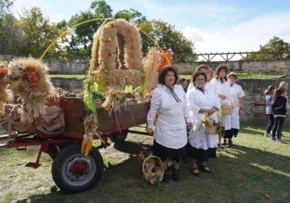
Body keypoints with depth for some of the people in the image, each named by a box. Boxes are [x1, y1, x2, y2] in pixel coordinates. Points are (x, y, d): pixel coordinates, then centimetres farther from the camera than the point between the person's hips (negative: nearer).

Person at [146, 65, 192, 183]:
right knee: (165, 151, 10)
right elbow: (153, 110, -8)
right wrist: (149, 125, -6)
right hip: (165, 128, -4)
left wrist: (188, 119, 12)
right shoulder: (158, 91, -12)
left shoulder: (180, 89, 1)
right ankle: (165, 172, 33)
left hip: (180, 127, 4)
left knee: (179, 150, 13)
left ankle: (176, 171, 36)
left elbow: (185, 106, 10)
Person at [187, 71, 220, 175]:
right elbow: (190, 106, -18)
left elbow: (217, 102, 9)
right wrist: (205, 110, -22)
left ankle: (203, 163, 27)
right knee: (197, 143, -2)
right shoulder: (191, 92, -3)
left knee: (208, 142, 11)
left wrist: (213, 110, -13)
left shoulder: (209, 91, 17)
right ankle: (194, 165, 12)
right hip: (198, 122, -6)